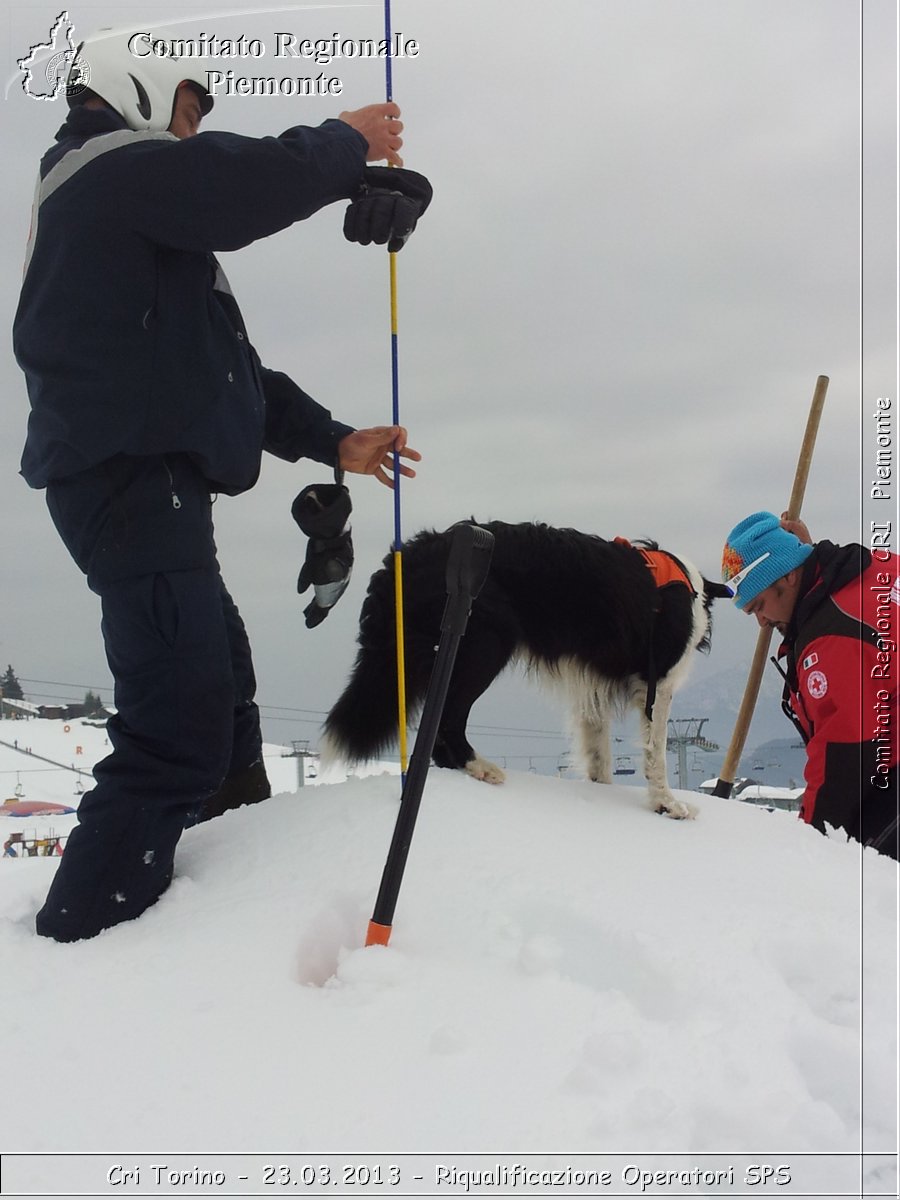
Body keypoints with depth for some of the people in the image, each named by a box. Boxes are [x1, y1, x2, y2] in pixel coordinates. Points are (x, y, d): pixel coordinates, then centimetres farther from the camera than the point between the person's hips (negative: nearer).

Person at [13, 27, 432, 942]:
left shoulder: (138, 211, 29)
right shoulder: (115, 168, -2)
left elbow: (225, 369, 26)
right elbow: (253, 185, -20)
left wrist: (332, 442, 20)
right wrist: (349, 143, -1)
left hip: (144, 481, 11)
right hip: (132, 477, -11)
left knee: (222, 693, 21)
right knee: (182, 728, -18)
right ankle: (80, 942, -18)